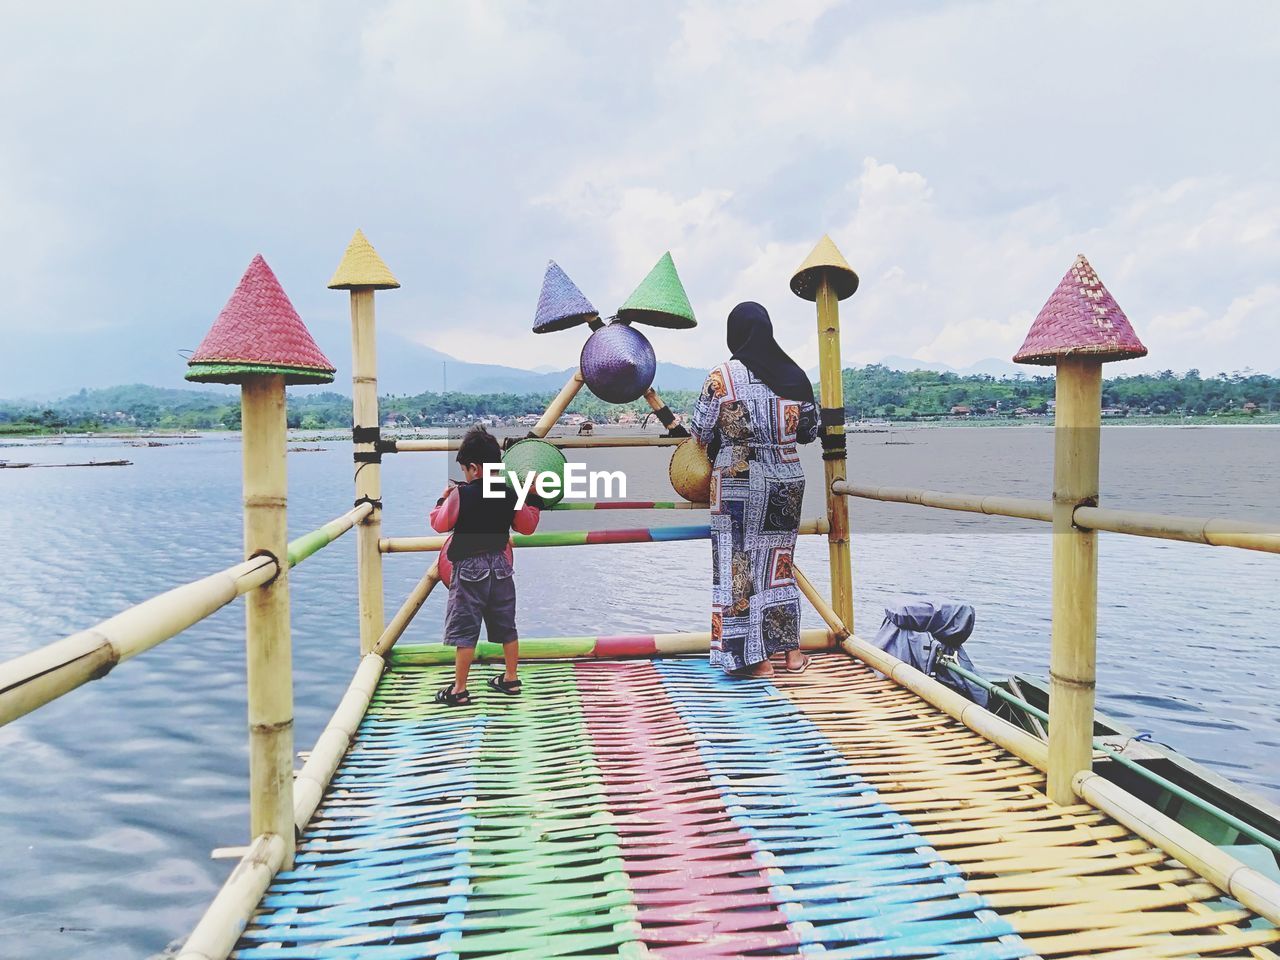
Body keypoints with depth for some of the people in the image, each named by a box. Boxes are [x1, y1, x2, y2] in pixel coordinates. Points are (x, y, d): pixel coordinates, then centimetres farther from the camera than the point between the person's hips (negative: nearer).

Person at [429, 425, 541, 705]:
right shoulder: (510, 495, -1)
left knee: (464, 631, 1)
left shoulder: (461, 495, -14)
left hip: (469, 569, -5)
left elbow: (439, 524, -4)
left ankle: (459, 690, 5)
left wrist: (443, 499, 11)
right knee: (506, 626, 16)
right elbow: (527, 526, 9)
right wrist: (533, 499, 18)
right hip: (500, 566, 5)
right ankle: (511, 679, 26)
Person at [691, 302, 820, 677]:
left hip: (738, 483, -4)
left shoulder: (721, 377, -11)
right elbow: (810, 431, 9)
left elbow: (700, 433, -5)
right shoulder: (793, 375, 1)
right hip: (788, 479, 5)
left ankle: (756, 658, 10)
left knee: (740, 565, 6)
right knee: (778, 562, 18)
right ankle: (791, 650, 24)